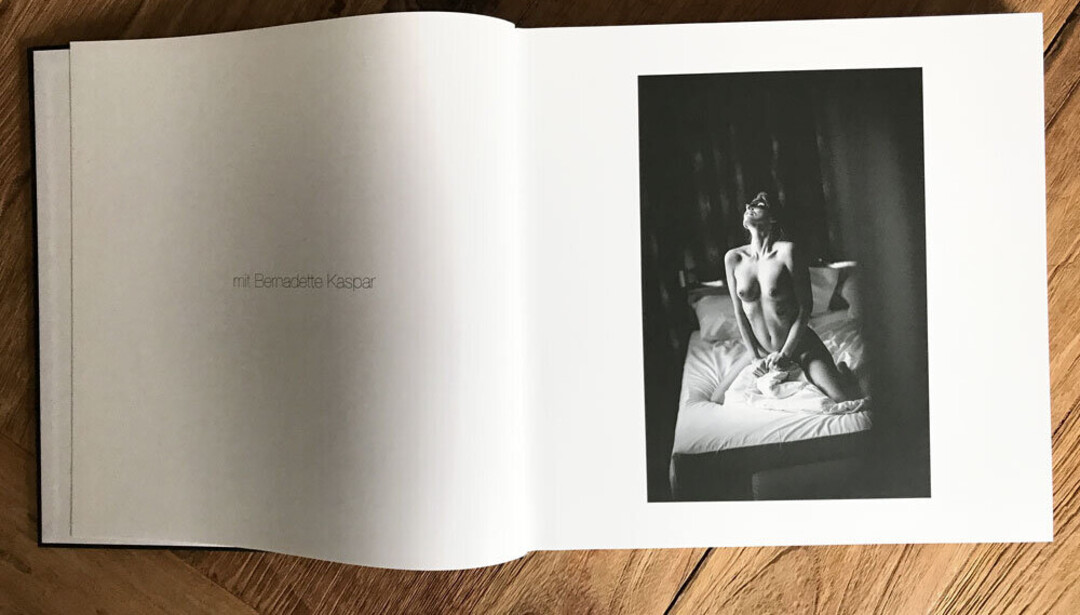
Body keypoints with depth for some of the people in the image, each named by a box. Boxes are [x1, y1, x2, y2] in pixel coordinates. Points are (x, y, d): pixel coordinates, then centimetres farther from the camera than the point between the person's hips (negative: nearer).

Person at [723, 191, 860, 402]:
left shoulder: (787, 251, -14)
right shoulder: (733, 258, -3)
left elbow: (805, 307, -11)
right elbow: (739, 312, 1)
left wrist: (785, 353, -13)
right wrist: (756, 357, -3)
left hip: (802, 347, -4)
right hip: (762, 353, 4)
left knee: (848, 403, -18)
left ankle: (842, 372, 20)